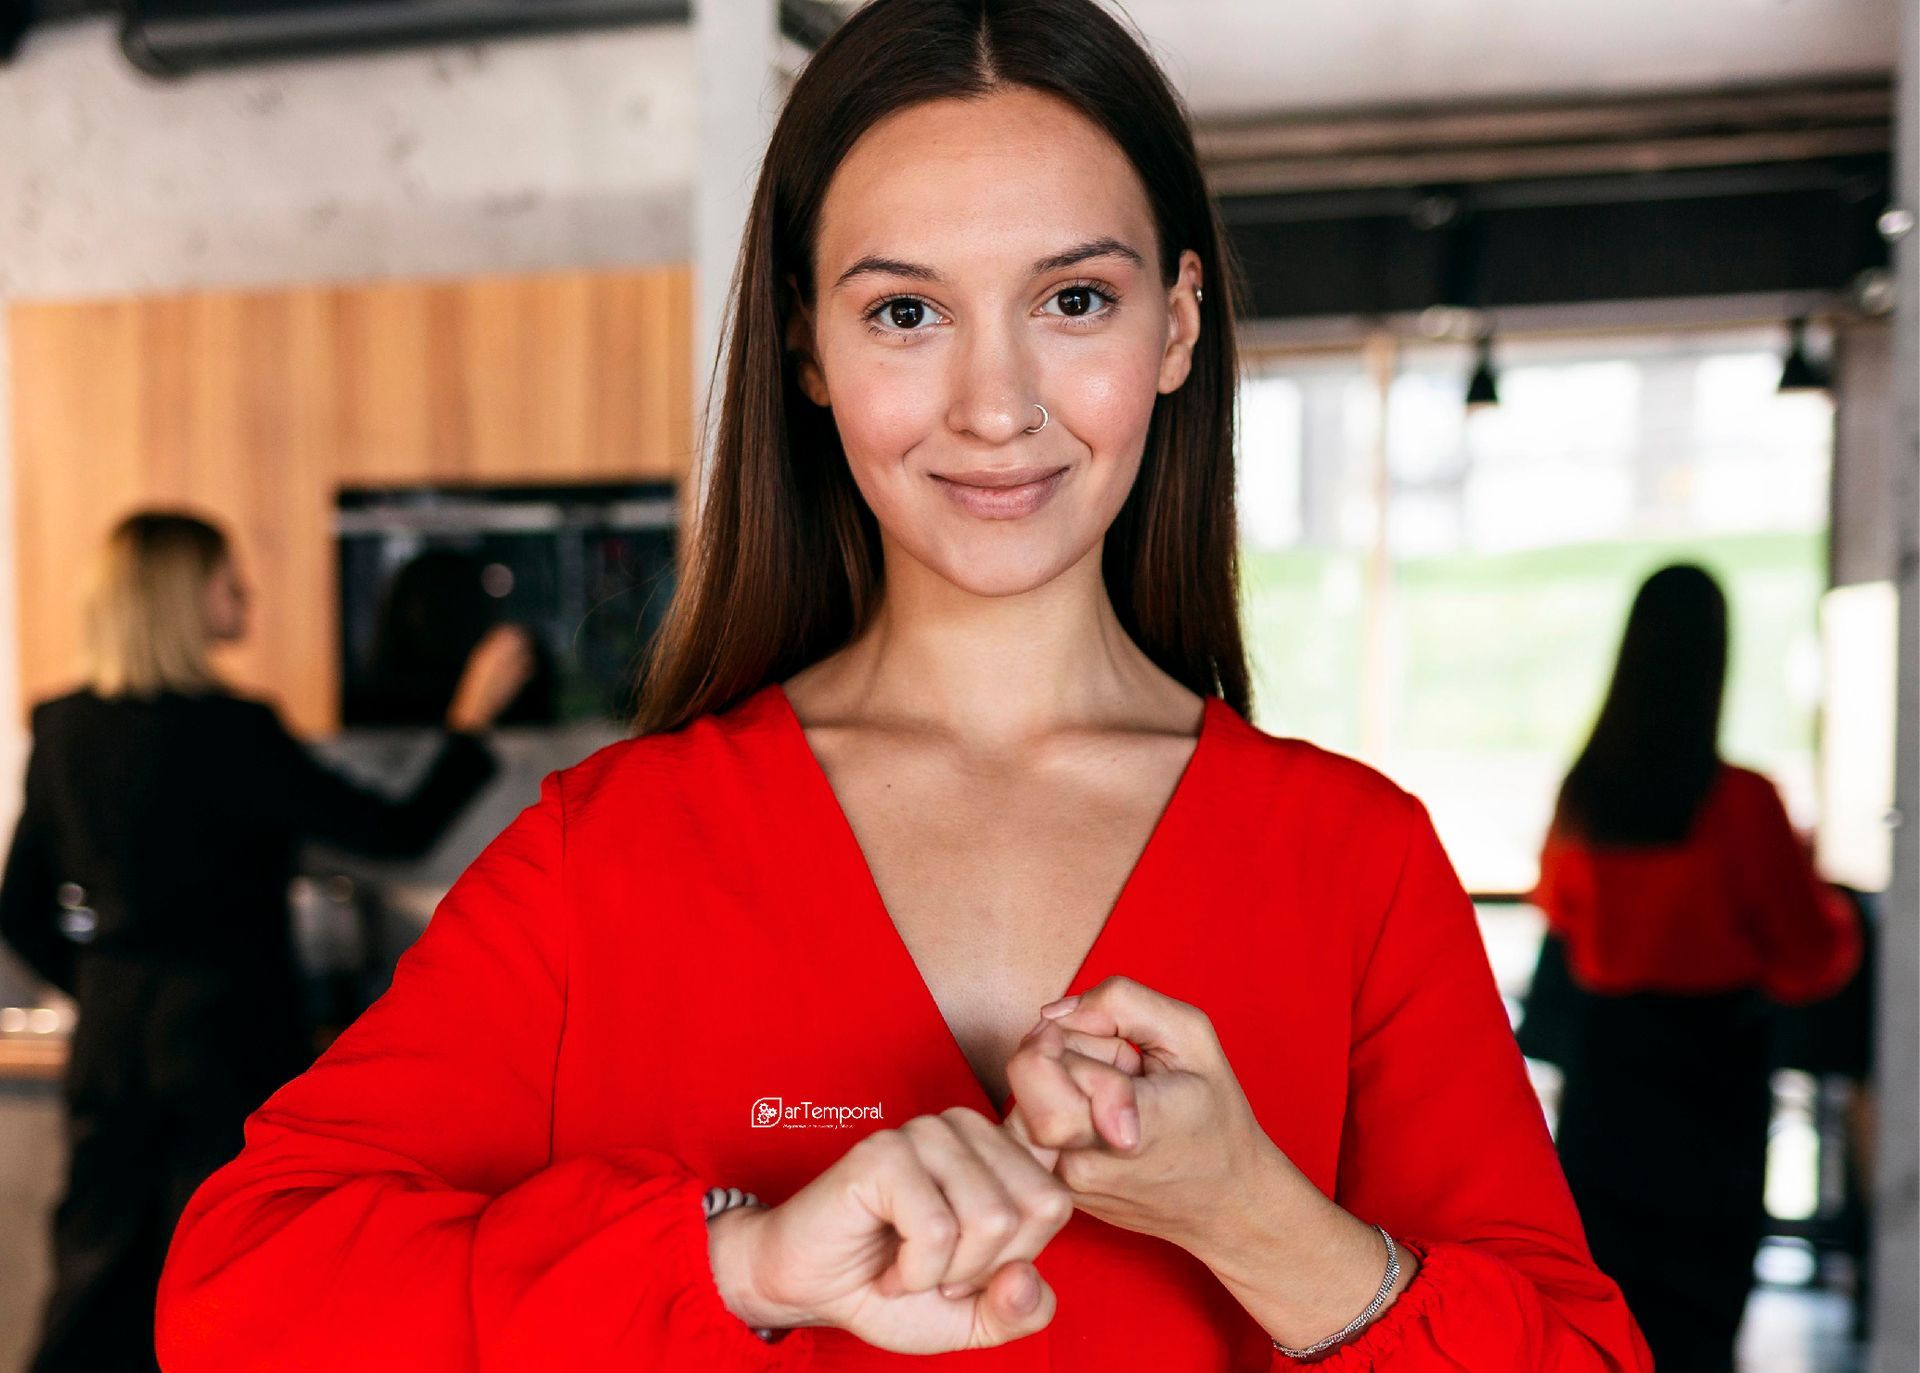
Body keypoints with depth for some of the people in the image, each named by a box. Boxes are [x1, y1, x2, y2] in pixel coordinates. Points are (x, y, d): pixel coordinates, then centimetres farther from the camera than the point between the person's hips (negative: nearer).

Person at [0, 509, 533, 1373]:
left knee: (99, 1278, 13)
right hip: (232, 1033, -6)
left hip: (110, 1035, 6)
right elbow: (398, 832, -11)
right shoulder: (230, 733, -16)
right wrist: (474, 715, -4)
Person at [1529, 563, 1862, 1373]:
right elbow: (1813, 961, -9)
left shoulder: (1581, 795, -5)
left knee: (1600, 1289, 13)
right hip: (1711, 1072, -3)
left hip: (1605, 1059, 4)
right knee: (1697, 1301, 6)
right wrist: (1822, 892, 10)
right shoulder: (1741, 800, -16)